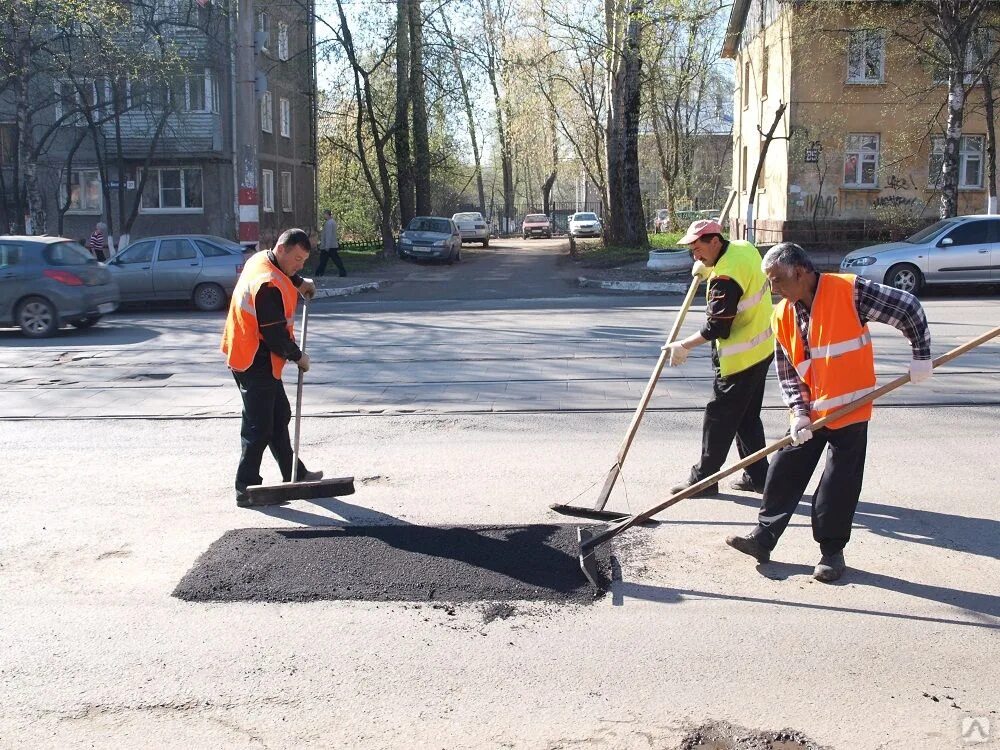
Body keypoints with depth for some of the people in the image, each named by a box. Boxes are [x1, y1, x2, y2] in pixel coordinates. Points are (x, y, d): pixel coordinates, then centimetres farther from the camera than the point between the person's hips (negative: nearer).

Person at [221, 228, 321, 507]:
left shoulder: (261, 259, 5)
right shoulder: (269, 285, -26)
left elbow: (282, 277, 32)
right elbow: (275, 333, -23)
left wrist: (299, 283, 16)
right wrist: (298, 356, -9)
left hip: (247, 355, 11)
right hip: (255, 361, -11)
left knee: (280, 416, 18)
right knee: (259, 425, -5)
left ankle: (294, 475, 30)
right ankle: (246, 489, 2)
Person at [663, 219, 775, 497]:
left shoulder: (725, 277, -26)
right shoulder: (744, 248, 2)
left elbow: (716, 327, -24)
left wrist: (684, 346, -14)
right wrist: (708, 269, 9)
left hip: (740, 357, -10)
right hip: (763, 349, 10)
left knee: (719, 417, 1)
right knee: (748, 416, 18)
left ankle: (703, 478, 12)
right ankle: (757, 476, 24)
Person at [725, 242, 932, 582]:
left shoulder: (849, 291, -17)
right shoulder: (782, 316, 0)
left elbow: (908, 308, -10)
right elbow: (787, 372, 4)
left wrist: (921, 355, -8)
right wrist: (799, 412, -8)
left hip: (850, 409, -5)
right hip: (809, 413, 5)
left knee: (840, 484, 2)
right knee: (784, 473, 6)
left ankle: (832, 551, 17)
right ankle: (763, 538, 18)